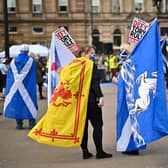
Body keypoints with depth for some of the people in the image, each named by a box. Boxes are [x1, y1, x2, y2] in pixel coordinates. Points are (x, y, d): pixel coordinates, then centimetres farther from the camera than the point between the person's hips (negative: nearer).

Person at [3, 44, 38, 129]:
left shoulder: (13, 61, 4)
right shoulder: (30, 61, -6)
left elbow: (9, 77, 9)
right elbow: (33, 77, -4)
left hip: (14, 86, 3)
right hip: (27, 88, -3)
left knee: (16, 103, 9)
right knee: (29, 103, 5)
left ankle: (19, 124, 9)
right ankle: (31, 123, 6)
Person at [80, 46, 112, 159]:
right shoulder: (92, 66, -10)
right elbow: (94, 83, -18)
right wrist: (100, 96, -20)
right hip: (92, 100, -7)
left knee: (83, 126, 9)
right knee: (97, 125, 1)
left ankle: (85, 151, 12)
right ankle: (99, 152, 1)